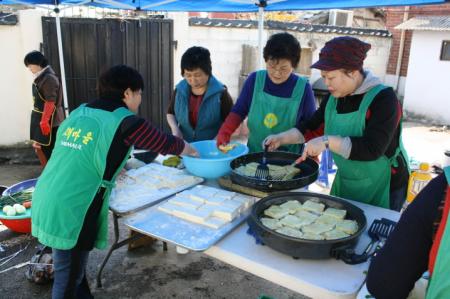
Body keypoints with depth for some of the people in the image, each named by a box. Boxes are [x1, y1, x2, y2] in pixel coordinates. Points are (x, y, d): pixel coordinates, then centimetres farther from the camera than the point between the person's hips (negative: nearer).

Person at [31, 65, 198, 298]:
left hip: (46, 202, 8)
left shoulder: (79, 112, 10)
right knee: (68, 277, 10)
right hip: (70, 211, -7)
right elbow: (167, 144, 0)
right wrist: (192, 151, 19)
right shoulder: (125, 122, -10)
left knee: (73, 269, 23)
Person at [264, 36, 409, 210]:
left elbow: (372, 148, -29)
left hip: (383, 187, -6)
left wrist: (328, 141, -34)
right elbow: (312, 127, 10)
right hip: (345, 184, 6)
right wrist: (281, 138, -3)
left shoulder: (383, 98, -20)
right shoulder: (334, 98, 0)